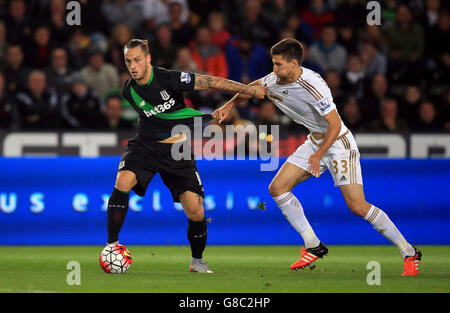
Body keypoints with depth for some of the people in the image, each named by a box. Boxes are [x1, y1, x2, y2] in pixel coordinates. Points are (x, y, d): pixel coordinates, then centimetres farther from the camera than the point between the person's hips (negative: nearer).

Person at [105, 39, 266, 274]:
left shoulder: (170, 79, -16)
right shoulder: (129, 91, -3)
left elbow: (211, 83, -15)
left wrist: (249, 90, -18)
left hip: (177, 152, -2)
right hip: (145, 146, 2)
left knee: (196, 213, -7)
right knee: (122, 182, -28)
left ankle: (197, 261, 18)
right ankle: (112, 244, -19)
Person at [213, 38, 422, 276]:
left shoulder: (312, 86, -28)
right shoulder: (274, 81, -4)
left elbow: (335, 124, -26)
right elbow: (252, 87, 19)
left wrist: (319, 155, -29)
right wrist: (229, 105, 10)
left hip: (339, 142, -8)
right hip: (315, 141, 8)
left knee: (357, 206, -15)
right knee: (278, 188, -2)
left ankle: (409, 253, -4)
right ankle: (313, 247, 6)